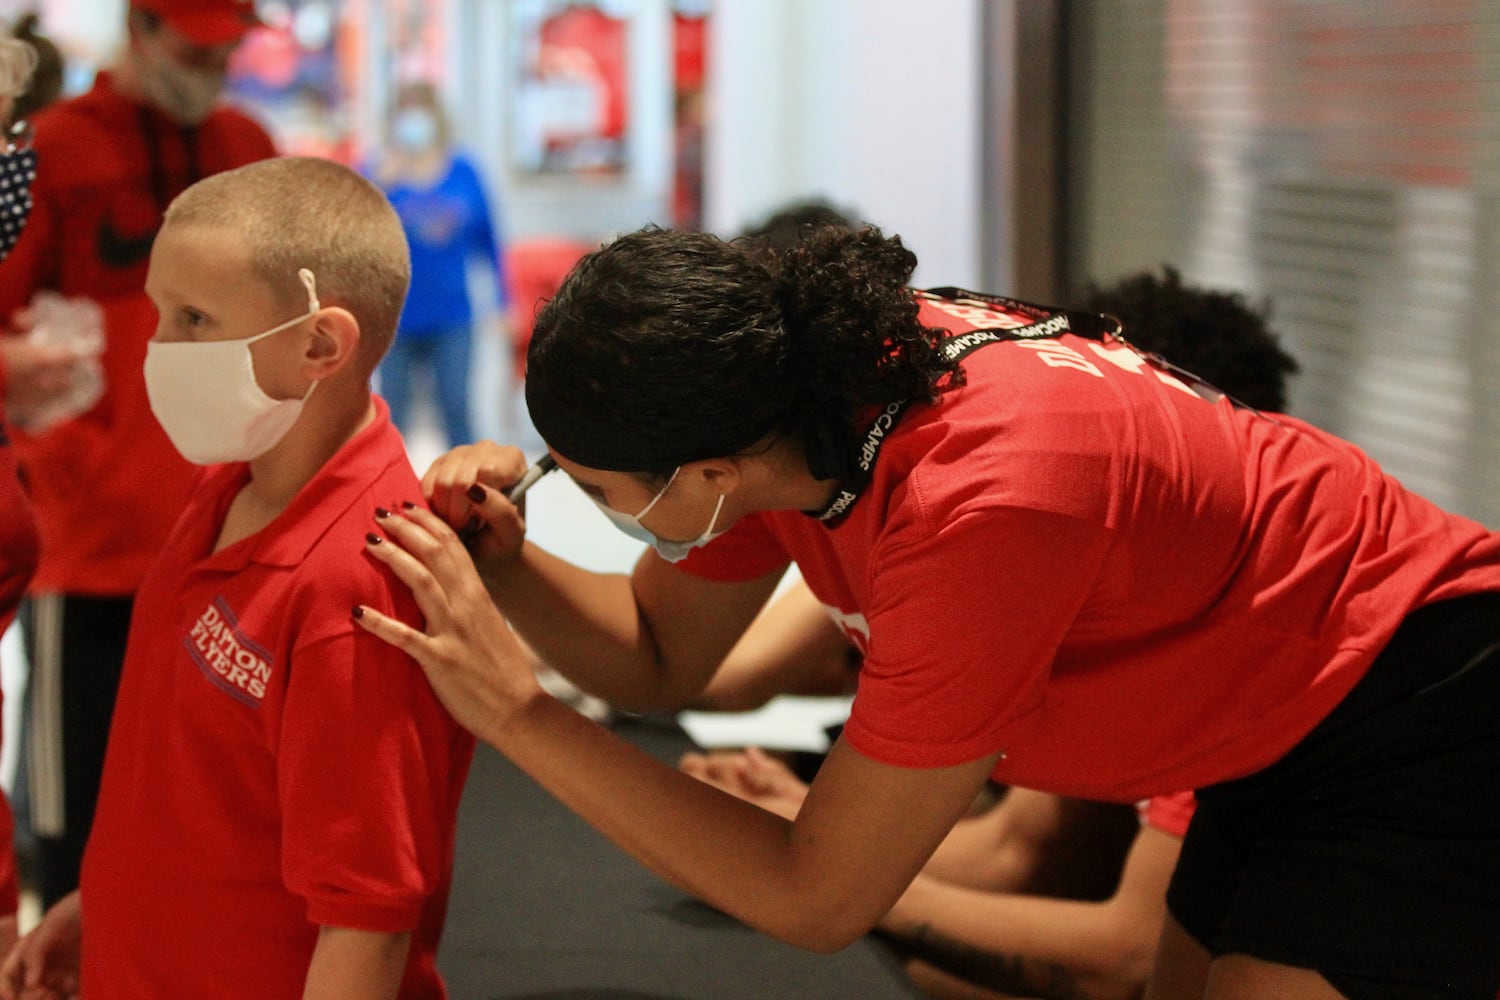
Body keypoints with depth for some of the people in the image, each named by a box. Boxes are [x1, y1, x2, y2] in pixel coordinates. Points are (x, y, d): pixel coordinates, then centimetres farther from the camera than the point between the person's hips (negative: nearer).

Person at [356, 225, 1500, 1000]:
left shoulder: (984, 501, -36)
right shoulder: (778, 393, -12)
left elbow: (820, 898, -27)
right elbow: (661, 656, 5)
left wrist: (519, 713, -27)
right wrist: (503, 563, -15)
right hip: (1278, 737, 9)